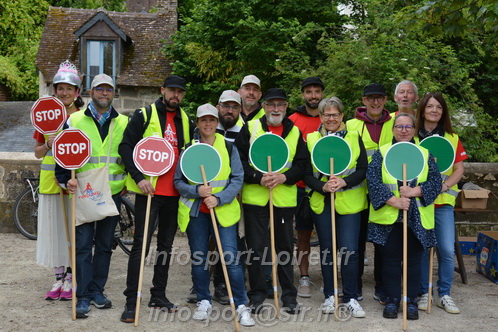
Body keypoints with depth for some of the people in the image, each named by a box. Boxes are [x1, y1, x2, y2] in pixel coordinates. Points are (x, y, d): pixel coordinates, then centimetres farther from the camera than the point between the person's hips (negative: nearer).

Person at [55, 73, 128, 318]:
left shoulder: (124, 123, 8)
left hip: (112, 193, 3)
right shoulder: (75, 120, 2)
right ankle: (83, 296, 4)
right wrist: (66, 179, -11)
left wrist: (127, 182, 7)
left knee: (105, 244, 10)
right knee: (83, 245, -2)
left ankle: (97, 290, 21)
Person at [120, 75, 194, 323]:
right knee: (141, 244, -6)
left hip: (174, 192, 6)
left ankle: (158, 295, 25)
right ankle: (131, 301, 1)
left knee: (166, 244, 12)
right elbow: (126, 146, -8)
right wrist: (139, 178, -18)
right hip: (149, 190, -5)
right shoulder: (144, 115, -3)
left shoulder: (185, 120, 12)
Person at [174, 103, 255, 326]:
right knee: (198, 258, 7)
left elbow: (238, 179, -1)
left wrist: (219, 198, -15)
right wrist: (197, 191, -15)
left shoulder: (228, 147, 4)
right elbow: (178, 181, 4)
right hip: (195, 212, 2)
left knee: (231, 257, -9)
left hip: (223, 210, -1)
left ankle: (241, 306, 2)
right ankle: (203, 302, 24)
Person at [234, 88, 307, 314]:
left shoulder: (295, 132, 9)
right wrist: (259, 178, -16)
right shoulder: (250, 128, 3)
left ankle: (289, 294, 21)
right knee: (255, 248, 4)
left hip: (284, 198, 2)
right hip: (255, 197, -1)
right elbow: (239, 160, -3)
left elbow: (301, 164, 4)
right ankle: (257, 294, 17)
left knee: (285, 246, 9)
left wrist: (284, 177, -14)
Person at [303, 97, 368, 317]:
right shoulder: (311, 139, 4)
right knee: (326, 249, 9)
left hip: (349, 203, -1)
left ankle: (351, 298, 9)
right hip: (321, 203, 1)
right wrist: (323, 187, -17)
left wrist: (344, 182, -16)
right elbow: (307, 175, 1)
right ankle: (330, 296, 21)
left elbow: (363, 170, 0)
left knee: (349, 250, -4)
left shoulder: (354, 137, 4)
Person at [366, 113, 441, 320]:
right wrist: (394, 200, -18)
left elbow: (436, 182, 0)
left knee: (413, 259, 7)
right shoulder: (381, 153, 3)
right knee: (390, 258, 4)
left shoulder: (424, 154, 9)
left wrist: (414, 191, -17)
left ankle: (411, 301, 19)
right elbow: (373, 180, -9)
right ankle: (392, 300, 17)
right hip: (388, 217, -1)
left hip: (417, 218, 1)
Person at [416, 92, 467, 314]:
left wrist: (444, 185, -12)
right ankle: (424, 293, 16)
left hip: (443, 200, 1)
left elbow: (459, 170, 6)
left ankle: (444, 294, 13)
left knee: (447, 250, -3)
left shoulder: (452, 139, 8)